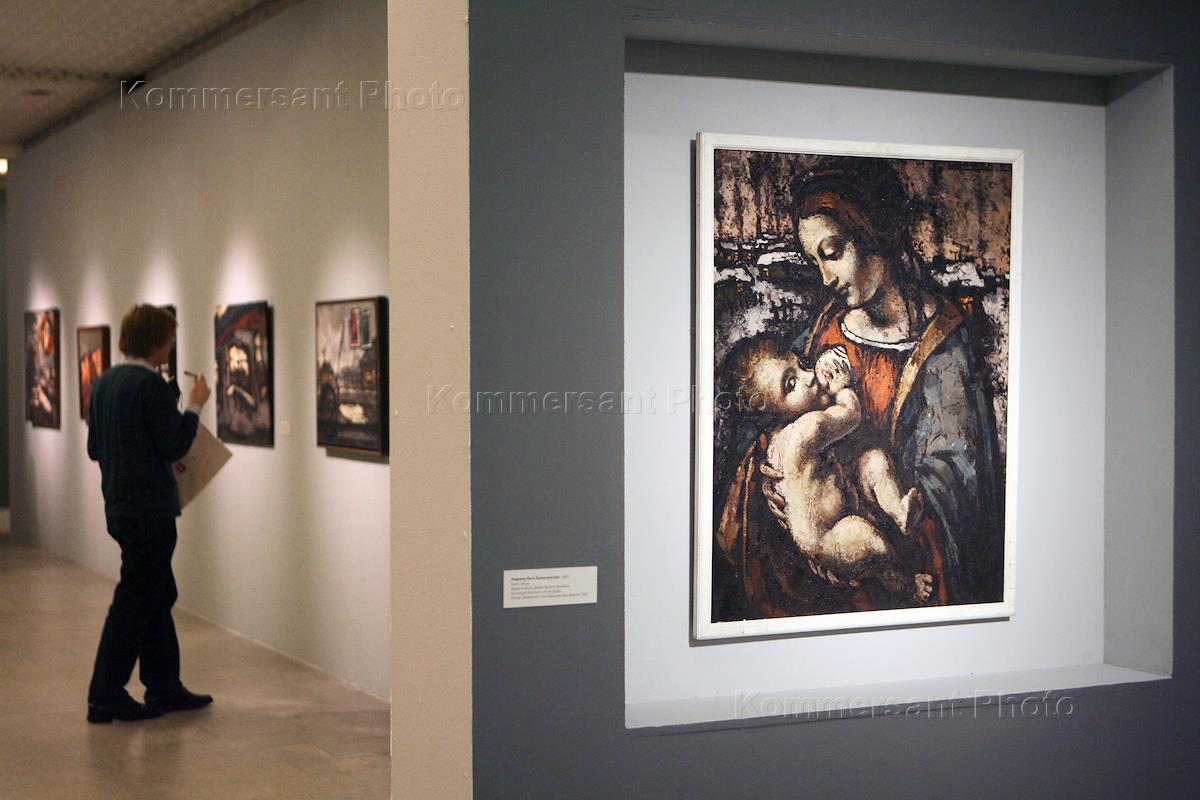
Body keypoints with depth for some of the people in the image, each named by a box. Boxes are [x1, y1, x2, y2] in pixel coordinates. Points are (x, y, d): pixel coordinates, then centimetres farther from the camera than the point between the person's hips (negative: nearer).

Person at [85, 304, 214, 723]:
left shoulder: (105, 382, 10)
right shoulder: (151, 385, -17)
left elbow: (94, 447, 15)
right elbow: (174, 447, -17)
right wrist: (195, 405, -6)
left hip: (119, 505, 9)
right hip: (149, 510, -9)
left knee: (159, 595, 17)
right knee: (134, 601, -2)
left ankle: (164, 687, 23)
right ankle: (105, 697, 3)